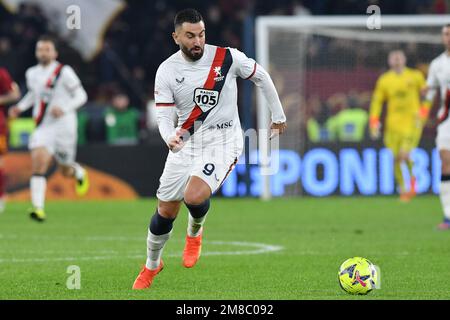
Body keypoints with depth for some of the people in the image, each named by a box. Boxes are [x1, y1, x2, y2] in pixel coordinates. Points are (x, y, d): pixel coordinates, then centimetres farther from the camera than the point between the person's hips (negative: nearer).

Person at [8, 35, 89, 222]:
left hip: (64, 126, -3)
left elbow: (81, 96, -5)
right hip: (43, 127, 3)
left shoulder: (64, 72, -9)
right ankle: (38, 208, -23)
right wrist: (20, 107, 10)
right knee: (38, 161, -19)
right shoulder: (32, 74, 7)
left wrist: (64, 108, -21)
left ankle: (79, 173, 49)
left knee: (66, 171, 9)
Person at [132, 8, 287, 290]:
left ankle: (195, 233, 10)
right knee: (166, 211, 7)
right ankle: (152, 265, 34)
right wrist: (169, 137, -32)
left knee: (194, 197, -26)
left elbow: (261, 77, 5)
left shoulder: (227, 58, -11)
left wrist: (278, 116, 13)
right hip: (186, 143, 3)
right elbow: (163, 115, -9)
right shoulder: (167, 71, -6)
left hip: (222, 140, -3)